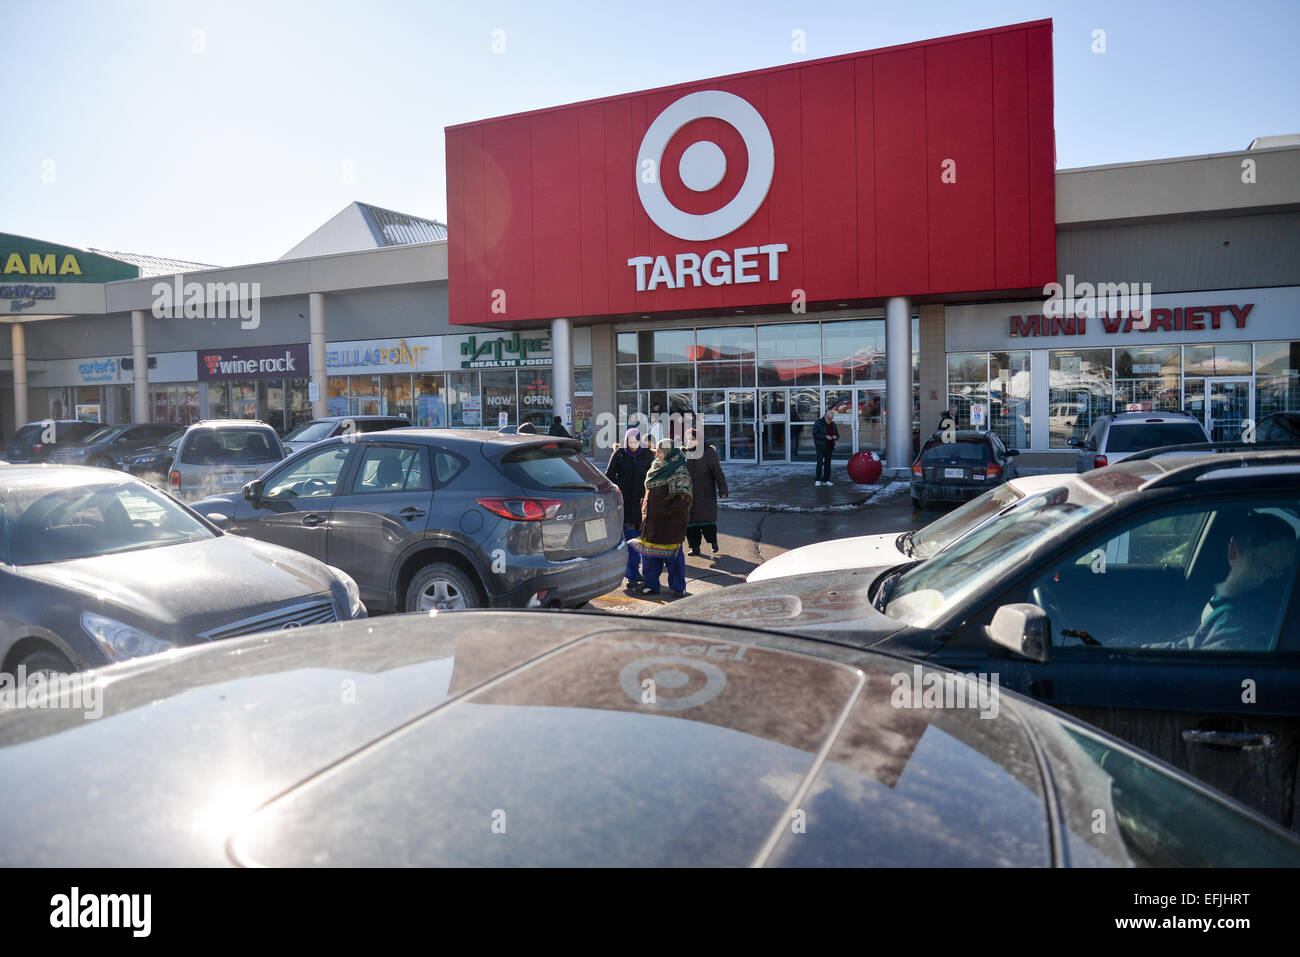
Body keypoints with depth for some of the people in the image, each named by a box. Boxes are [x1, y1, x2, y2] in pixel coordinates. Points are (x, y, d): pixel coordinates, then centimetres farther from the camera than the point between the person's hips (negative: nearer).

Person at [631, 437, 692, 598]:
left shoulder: (679, 470, -9)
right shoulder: (655, 468, 15)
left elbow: (683, 497, -15)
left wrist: (668, 510, -19)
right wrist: (645, 509, 15)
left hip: (670, 521, -7)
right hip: (652, 519, 8)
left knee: (673, 553, -1)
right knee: (649, 551, 9)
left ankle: (678, 587, 10)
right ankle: (651, 584, 19)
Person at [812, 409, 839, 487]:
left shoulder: (832, 424, 13)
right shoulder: (818, 423, -5)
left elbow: (837, 434, 19)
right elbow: (815, 434, -13)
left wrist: (835, 436, -5)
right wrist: (825, 436, -21)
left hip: (829, 447, 6)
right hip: (820, 446, -6)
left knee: (828, 463, 7)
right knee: (820, 463, -11)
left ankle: (826, 480, 14)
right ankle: (818, 480, -5)